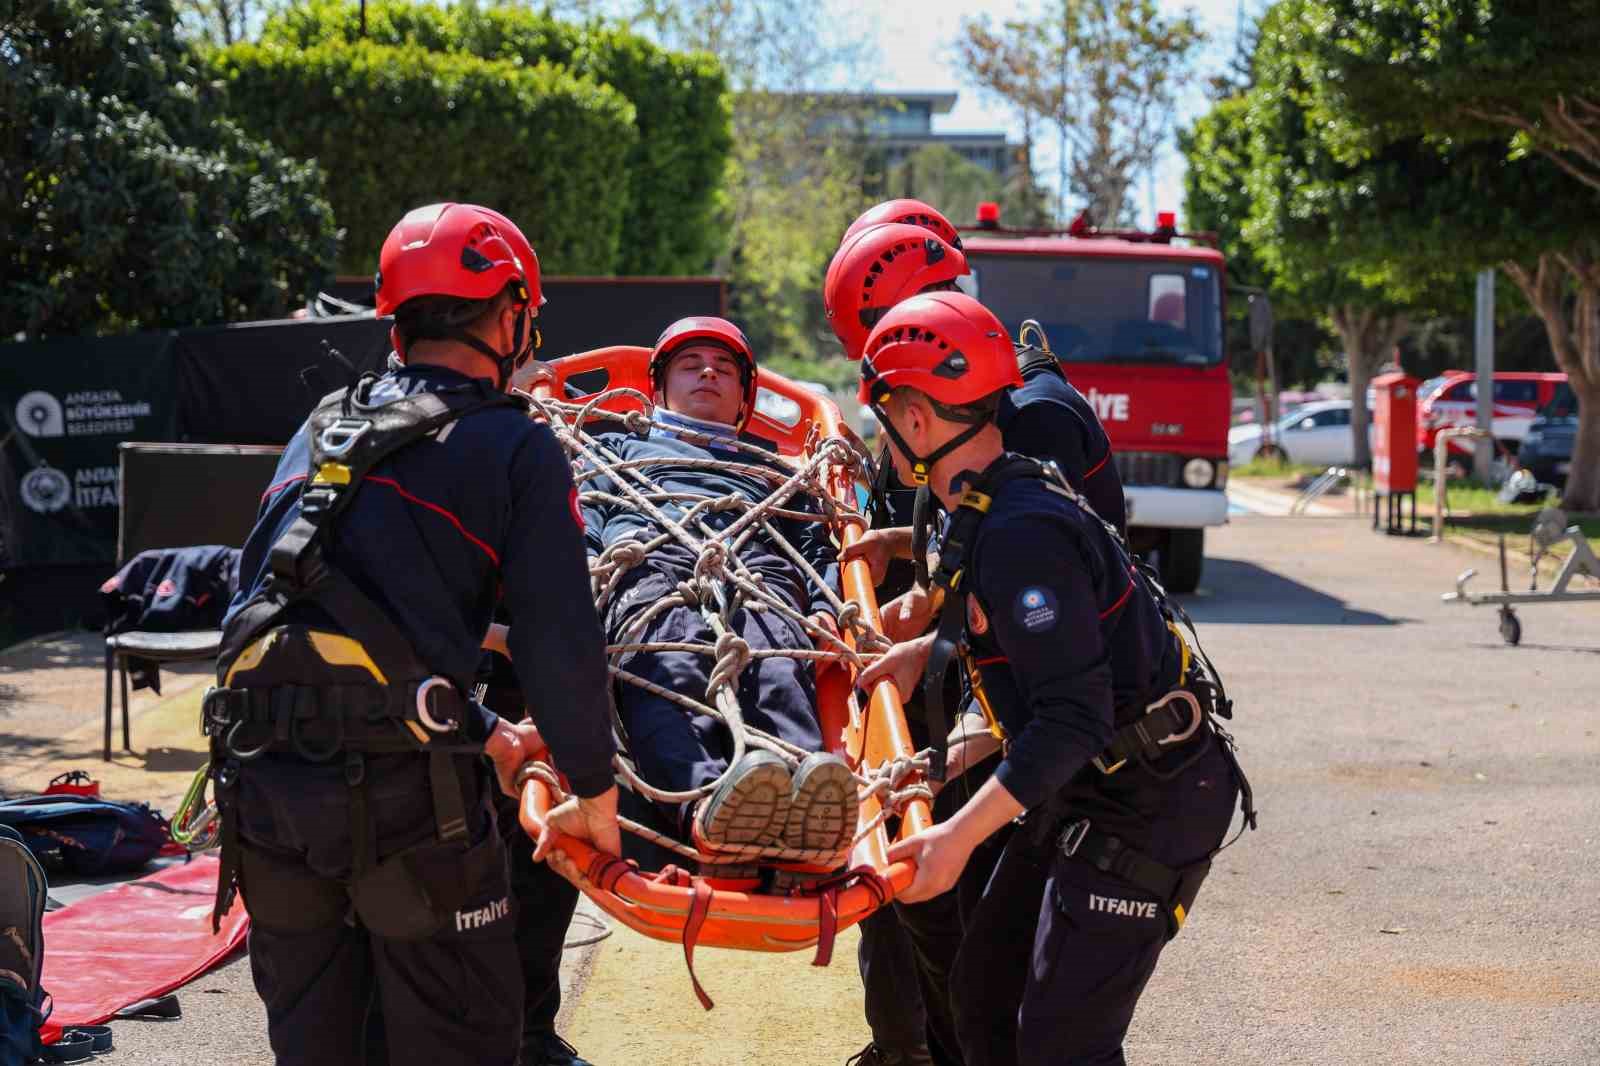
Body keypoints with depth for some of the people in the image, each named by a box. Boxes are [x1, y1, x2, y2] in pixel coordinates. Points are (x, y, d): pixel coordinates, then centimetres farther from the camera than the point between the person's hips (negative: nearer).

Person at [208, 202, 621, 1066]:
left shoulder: (323, 429, 18)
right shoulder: (516, 449, 0)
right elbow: (559, 641, -5)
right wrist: (595, 798, 8)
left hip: (260, 780, 6)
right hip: (401, 796, -5)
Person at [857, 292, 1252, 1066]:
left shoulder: (1021, 534, -26)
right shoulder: (989, 506, 6)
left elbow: (1073, 720, -30)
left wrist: (959, 835, -30)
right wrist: (928, 649, 15)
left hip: (1147, 808, -10)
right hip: (1090, 790, 10)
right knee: (985, 988, 16)